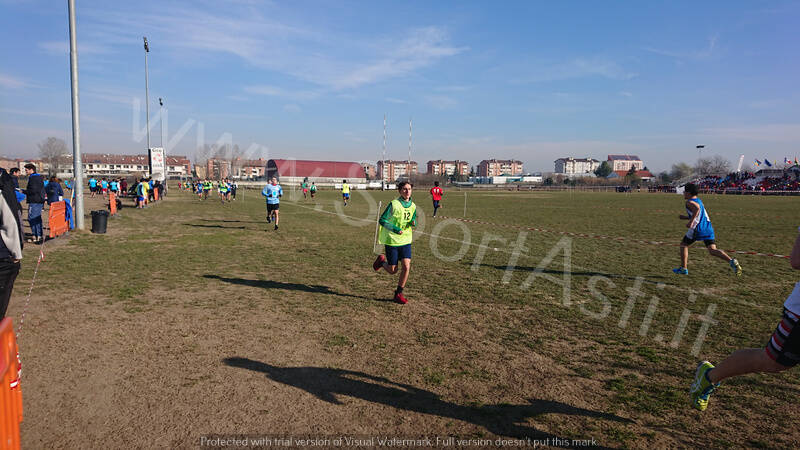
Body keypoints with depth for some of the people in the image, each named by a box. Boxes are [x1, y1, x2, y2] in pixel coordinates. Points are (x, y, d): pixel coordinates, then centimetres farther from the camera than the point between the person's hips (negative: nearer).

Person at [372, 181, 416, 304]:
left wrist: (413, 222, -5)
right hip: (392, 241, -4)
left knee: (406, 267, -9)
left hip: (406, 241, 4)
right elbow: (382, 220, -9)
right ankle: (381, 261, 37)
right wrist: (394, 229, -22)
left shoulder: (413, 206, 4)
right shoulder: (394, 204, -12)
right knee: (393, 270, 3)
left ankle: (398, 293, 8)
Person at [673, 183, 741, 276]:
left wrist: (691, 221, -28)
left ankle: (683, 268, 15)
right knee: (712, 250, 1)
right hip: (708, 228, 8)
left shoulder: (689, 202, -6)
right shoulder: (699, 201, 22)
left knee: (683, 245, 11)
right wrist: (685, 217, 31)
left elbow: (697, 208, -29)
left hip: (698, 229, -8)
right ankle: (731, 261, -21)